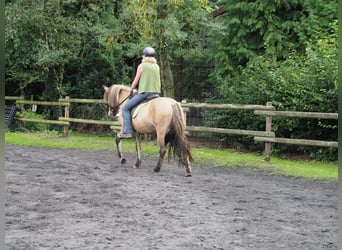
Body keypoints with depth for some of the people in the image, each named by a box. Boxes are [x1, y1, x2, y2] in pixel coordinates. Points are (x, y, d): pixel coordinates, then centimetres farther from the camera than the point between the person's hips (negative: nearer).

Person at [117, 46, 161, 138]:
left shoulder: (141, 66, -2)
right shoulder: (157, 67, 13)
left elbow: (136, 81, 0)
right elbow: (158, 82, 16)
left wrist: (131, 91, 13)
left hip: (144, 92, -6)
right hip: (156, 93, 6)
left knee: (126, 108, -1)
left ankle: (127, 131, -11)